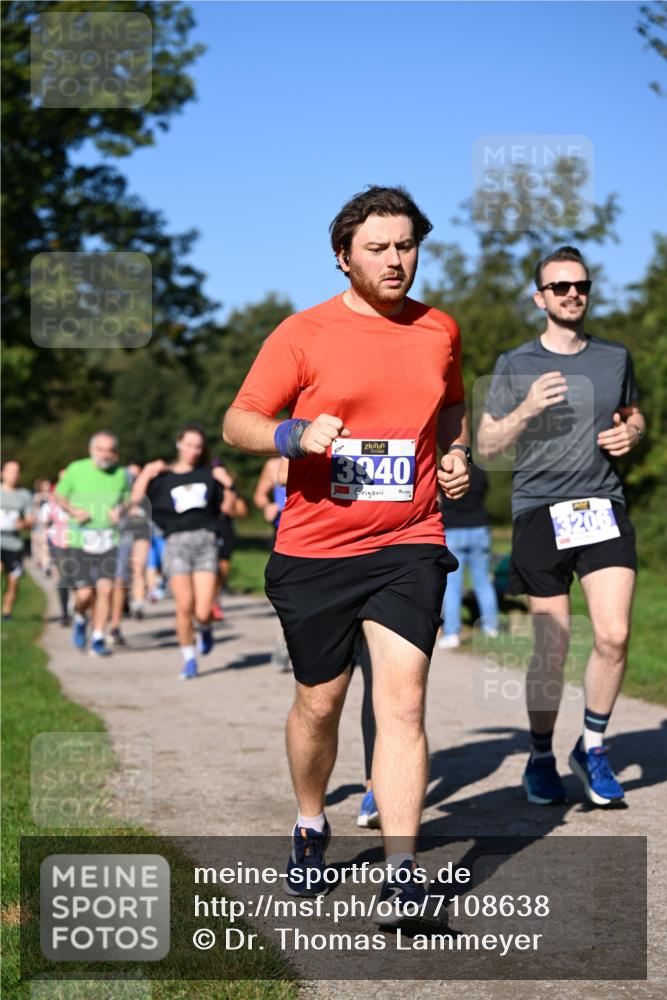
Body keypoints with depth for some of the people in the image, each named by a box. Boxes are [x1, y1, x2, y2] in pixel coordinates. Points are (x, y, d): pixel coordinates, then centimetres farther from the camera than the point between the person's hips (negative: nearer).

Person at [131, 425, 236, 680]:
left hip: (206, 543, 1)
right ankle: (189, 660, 10)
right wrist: (146, 474, -10)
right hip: (177, 543, -1)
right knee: (184, 606, -8)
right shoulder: (163, 477, 8)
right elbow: (136, 499, -3)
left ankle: (205, 629, 28)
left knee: (203, 612, -9)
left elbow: (226, 506, 15)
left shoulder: (209, 475, 13)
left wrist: (228, 484, 1)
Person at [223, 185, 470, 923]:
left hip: (408, 545, 1)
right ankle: (309, 828, 36)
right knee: (319, 702, 10)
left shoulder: (439, 330, 9)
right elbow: (237, 424, -4)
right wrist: (294, 436, -24)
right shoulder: (304, 334, -3)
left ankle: (400, 873, -11)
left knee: (402, 703, -11)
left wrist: (456, 455, 9)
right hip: (314, 551, -1)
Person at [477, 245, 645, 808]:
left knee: (614, 635, -11)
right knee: (552, 647, 0)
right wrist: (527, 410, -13)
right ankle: (541, 759, 19)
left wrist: (630, 434, 3)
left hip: (604, 508, 2)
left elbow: (633, 416, 27)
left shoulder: (616, 358, 12)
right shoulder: (516, 366, 4)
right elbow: (486, 446, 5)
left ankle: (592, 748, 11)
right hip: (540, 513, -2)